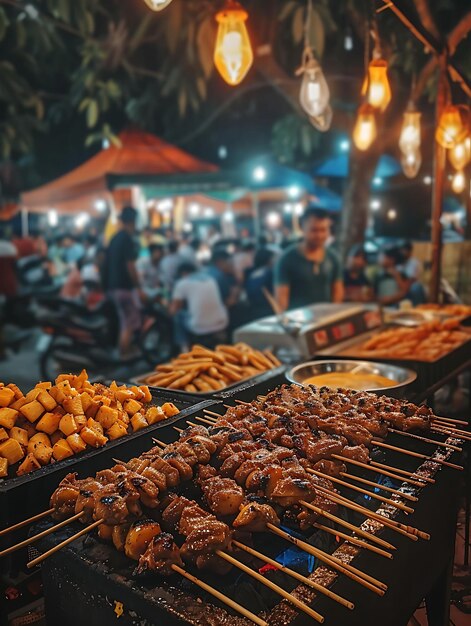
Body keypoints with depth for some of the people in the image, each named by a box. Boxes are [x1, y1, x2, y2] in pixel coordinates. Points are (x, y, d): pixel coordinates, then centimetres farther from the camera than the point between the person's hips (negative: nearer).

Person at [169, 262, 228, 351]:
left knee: (178, 316, 23)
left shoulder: (183, 283, 1)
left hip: (199, 328, -4)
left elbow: (173, 310, 4)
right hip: (221, 325, 4)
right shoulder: (210, 279, 15)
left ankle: (185, 347, 16)